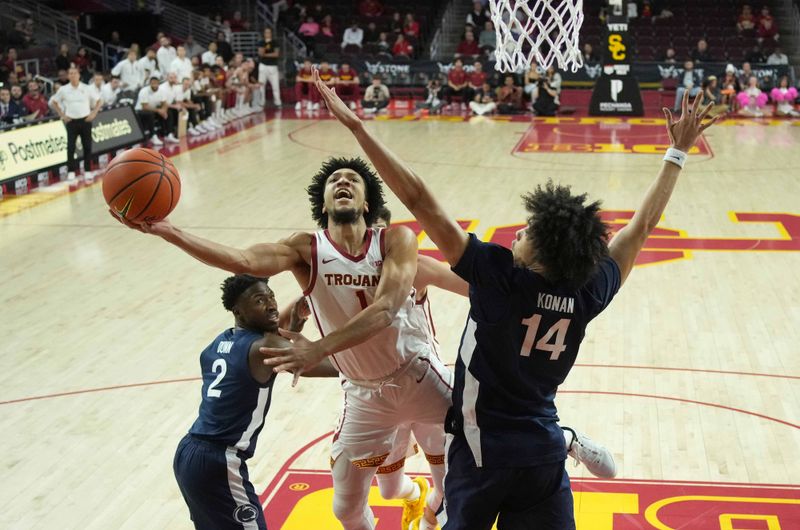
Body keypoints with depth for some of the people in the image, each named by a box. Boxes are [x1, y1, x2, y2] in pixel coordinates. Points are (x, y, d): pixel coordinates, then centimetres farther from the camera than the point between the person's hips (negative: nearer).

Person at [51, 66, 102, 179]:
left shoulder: (86, 89, 0)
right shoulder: (63, 89, 1)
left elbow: (99, 101, 8)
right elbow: (53, 102, 12)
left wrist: (94, 113, -2)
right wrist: (62, 115, 5)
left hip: (85, 120, 0)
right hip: (71, 121, 0)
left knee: (87, 146, 3)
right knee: (70, 147, -4)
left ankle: (87, 170, 11)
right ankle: (71, 171, 2)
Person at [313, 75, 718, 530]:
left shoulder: (498, 276, -21)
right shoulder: (590, 294, -9)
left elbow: (419, 199, -22)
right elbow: (644, 224, 4)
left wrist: (356, 125, -19)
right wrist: (679, 152, 15)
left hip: (482, 451, -4)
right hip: (545, 454, 4)